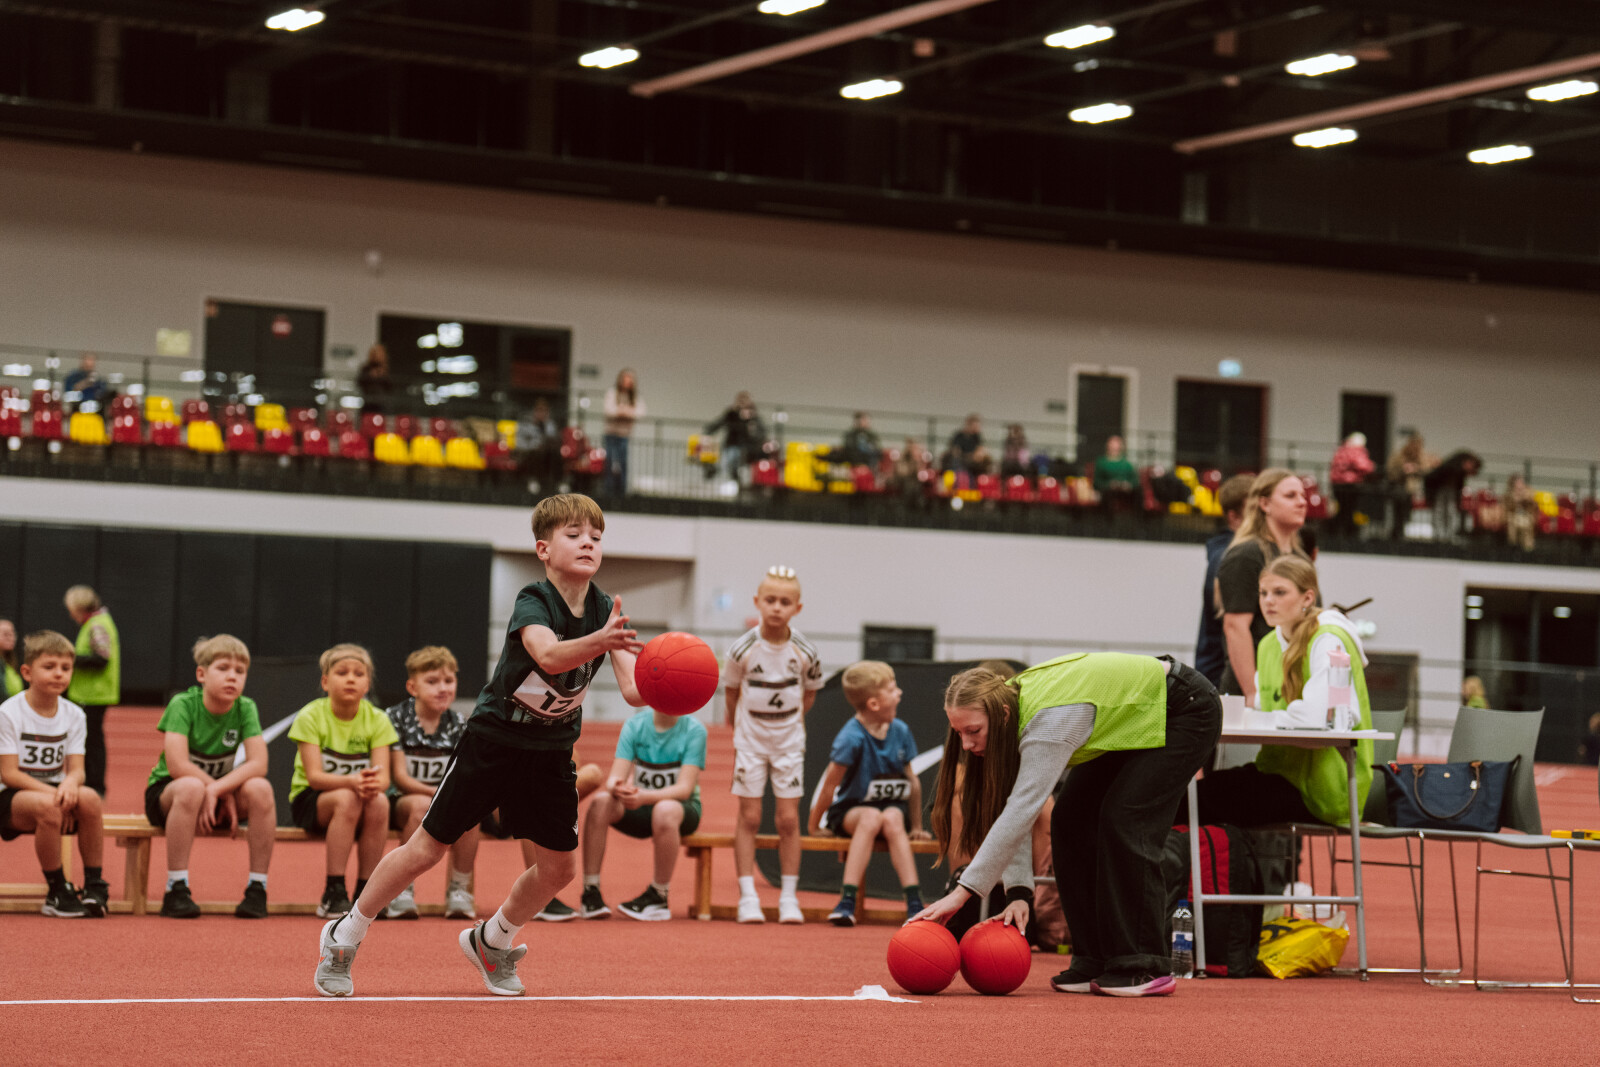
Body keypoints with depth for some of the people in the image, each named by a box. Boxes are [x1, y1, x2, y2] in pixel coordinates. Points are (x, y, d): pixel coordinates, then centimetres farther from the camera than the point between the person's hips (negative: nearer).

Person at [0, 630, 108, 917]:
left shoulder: (73, 715, 4)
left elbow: (76, 768, -2)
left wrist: (70, 782, -28)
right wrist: (51, 793, -25)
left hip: (53, 788, 4)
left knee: (89, 798, -29)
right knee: (47, 806, -38)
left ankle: (94, 885, -18)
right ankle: (57, 892, -22)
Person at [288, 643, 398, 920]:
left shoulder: (376, 720, -3)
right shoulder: (311, 716, -11)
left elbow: (384, 777, -13)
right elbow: (314, 776, -20)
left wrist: (374, 784, -38)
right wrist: (352, 781, -39)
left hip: (357, 794, 3)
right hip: (309, 801, -3)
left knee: (379, 802, -31)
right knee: (346, 799, -35)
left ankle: (364, 893, -19)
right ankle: (334, 894, -30)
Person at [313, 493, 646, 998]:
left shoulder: (606, 612, -8)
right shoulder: (533, 602, -23)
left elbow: (632, 689, -19)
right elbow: (548, 655, -45)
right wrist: (600, 641, -63)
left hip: (551, 752, 5)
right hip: (492, 739, -5)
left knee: (558, 867, 2)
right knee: (426, 850, -1)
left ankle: (492, 941, 29)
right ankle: (344, 937, 18)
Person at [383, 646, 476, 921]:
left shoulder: (457, 725, 6)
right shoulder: (395, 719, -6)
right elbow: (400, 777, -12)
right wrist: (437, 792, -27)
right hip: (400, 800, -3)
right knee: (421, 806, -38)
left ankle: (459, 889, -16)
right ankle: (402, 889, -26)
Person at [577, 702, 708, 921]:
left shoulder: (694, 730, -12)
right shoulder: (635, 725, -3)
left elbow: (684, 788, -20)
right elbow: (615, 776, -9)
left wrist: (645, 797, -37)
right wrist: (615, 787, -35)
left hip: (684, 807, -3)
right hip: (640, 809, 3)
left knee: (665, 809, -38)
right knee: (600, 802, -27)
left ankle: (658, 897, -24)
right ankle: (591, 893, -24)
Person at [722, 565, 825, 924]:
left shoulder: (805, 652, -10)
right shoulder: (743, 649, -12)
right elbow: (731, 691, 3)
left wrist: (790, 721, 11)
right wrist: (742, 729, 10)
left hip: (789, 740, 1)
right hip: (750, 740, -1)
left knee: (788, 817, -1)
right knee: (749, 816, -2)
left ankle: (789, 897, 7)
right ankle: (748, 897, 1)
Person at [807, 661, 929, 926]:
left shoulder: (900, 731, -1)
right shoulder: (852, 738, -18)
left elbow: (912, 781, 9)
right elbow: (830, 785, -12)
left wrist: (916, 827, 12)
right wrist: (814, 825, -6)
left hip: (892, 806, 3)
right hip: (849, 809, -3)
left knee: (892, 820, -32)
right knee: (871, 818, -37)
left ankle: (914, 904, -39)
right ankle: (848, 900, -40)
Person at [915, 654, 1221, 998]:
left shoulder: (1048, 722, -39)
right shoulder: (1008, 703, -14)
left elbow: (1021, 811, -43)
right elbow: (1005, 808, -15)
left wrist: (962, 892, -45)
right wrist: (1018, 891, -26)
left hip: (1184, 709, -9)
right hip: (1128, 723, 9)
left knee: (1124, 822, -21)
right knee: (1071, 820, -3)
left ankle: (1145, 967, -15)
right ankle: (1095, 963, 2)